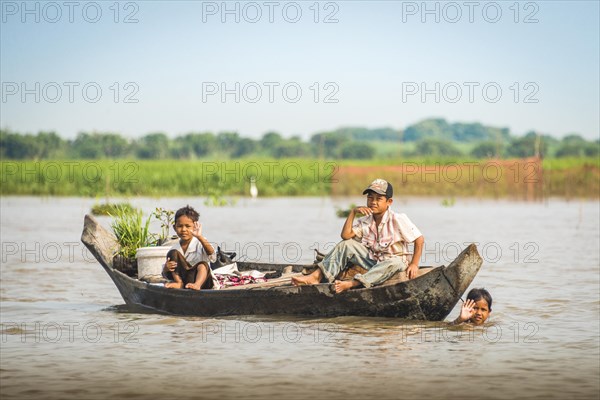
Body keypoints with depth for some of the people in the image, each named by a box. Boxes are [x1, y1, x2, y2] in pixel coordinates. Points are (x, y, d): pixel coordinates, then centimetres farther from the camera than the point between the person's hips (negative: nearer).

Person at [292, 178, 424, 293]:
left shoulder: (398, 220, -12)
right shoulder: (365, 221, 4)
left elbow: (419, 239, -11)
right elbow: (346, 235, -9)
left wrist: (414, 264, -18)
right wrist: (353, 212, -13)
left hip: (392, 260, -5)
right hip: (371, 260, 5)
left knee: (395, 263, -42)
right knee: (346, 245, -10)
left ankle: (351, 284, -57)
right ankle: (316, 276, -22)